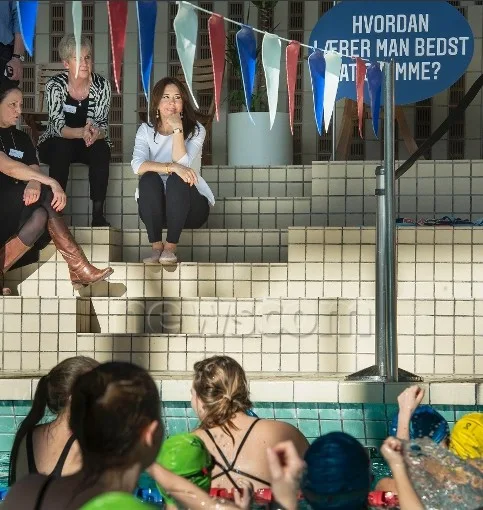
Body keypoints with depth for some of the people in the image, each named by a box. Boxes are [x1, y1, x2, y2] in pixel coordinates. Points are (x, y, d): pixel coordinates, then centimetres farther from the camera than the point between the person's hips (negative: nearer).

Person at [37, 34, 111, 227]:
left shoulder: (102, 86, -10)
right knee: (62, 149, -34)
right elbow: (58, 127, -23)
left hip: (92, 142, 2)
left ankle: (98, 215, -29)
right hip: (56, 144, -2)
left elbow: (103, 126, -13)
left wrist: (95, 134, -39)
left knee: (101, 150, -30)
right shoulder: (55, 85, -15)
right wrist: (81, 132, -45)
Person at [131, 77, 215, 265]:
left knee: (177, 179, -31)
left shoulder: (196, 130, -3)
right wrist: (172, 167, -31)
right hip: (156, 208, 1)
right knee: (149, 178, -29)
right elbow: (137, 165, -17)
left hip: (189, 207, -1)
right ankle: (156, 246, -23)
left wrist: (177, 129, -23)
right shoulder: (146, 130, 3)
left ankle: (170, 247, -25)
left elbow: (183, 164, -21)